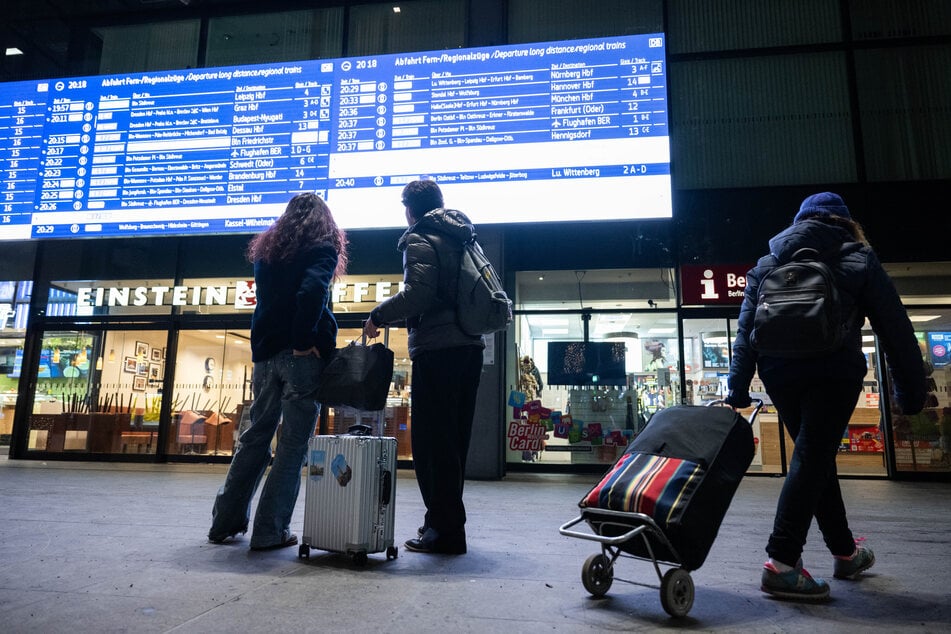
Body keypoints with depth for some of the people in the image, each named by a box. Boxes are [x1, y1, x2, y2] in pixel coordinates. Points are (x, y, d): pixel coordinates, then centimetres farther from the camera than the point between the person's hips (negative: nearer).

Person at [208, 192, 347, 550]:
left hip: (265, 352, 6)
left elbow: (265, 298, 19)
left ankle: (225, 521, 24)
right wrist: (303, 341, -15)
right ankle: (270, 531, 4)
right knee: (293, 445, 1)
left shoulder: (268, 249, 18)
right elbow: (311, 291, -19)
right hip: (303, 356, -6)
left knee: (256, 436, 16)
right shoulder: (322, 248, -3)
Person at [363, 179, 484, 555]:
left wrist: (378, 316, -5)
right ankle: (445, 522, 24)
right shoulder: (463, 238, 19)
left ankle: (445, 530, 1)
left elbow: (418, 293, -18)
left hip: (437, 349, -8)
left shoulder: (420, 240, -4)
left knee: (431, 441, -2)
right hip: (470, 347, 8)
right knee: (453, 440, 14)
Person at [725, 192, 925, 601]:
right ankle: (781, 563, -9)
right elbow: (895, 329, 2)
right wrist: (911, 393, 5)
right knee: (811, 460, -3)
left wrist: (737, 390, 5)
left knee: (816, 458, 18)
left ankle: (844, 552, 33)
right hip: (834, 374, -4)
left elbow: (746, 329, 7)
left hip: (779, 374, 4)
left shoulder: (767, 265, 14)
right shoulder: (858, 261, 7)